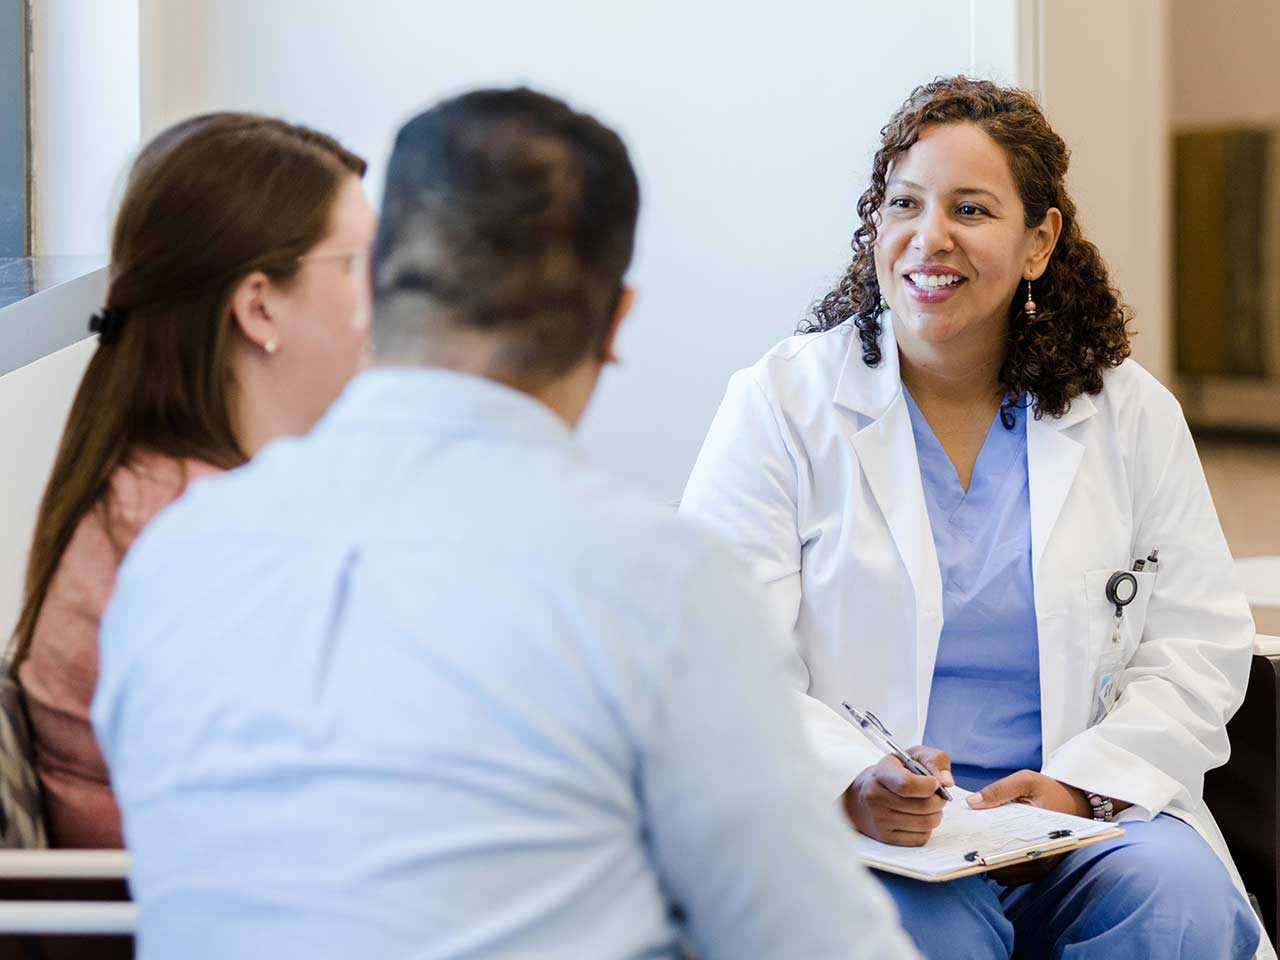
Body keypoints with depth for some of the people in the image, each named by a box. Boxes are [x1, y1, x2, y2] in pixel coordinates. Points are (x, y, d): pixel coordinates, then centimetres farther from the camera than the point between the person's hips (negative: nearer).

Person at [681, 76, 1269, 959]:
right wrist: (851, 781, -26)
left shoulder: (1130, 414, 10)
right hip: (860, 830, -3)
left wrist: (1078, 785, -10)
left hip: (1092, 813, 3)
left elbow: (1199, 646, 8)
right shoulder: (781, 405, 2)